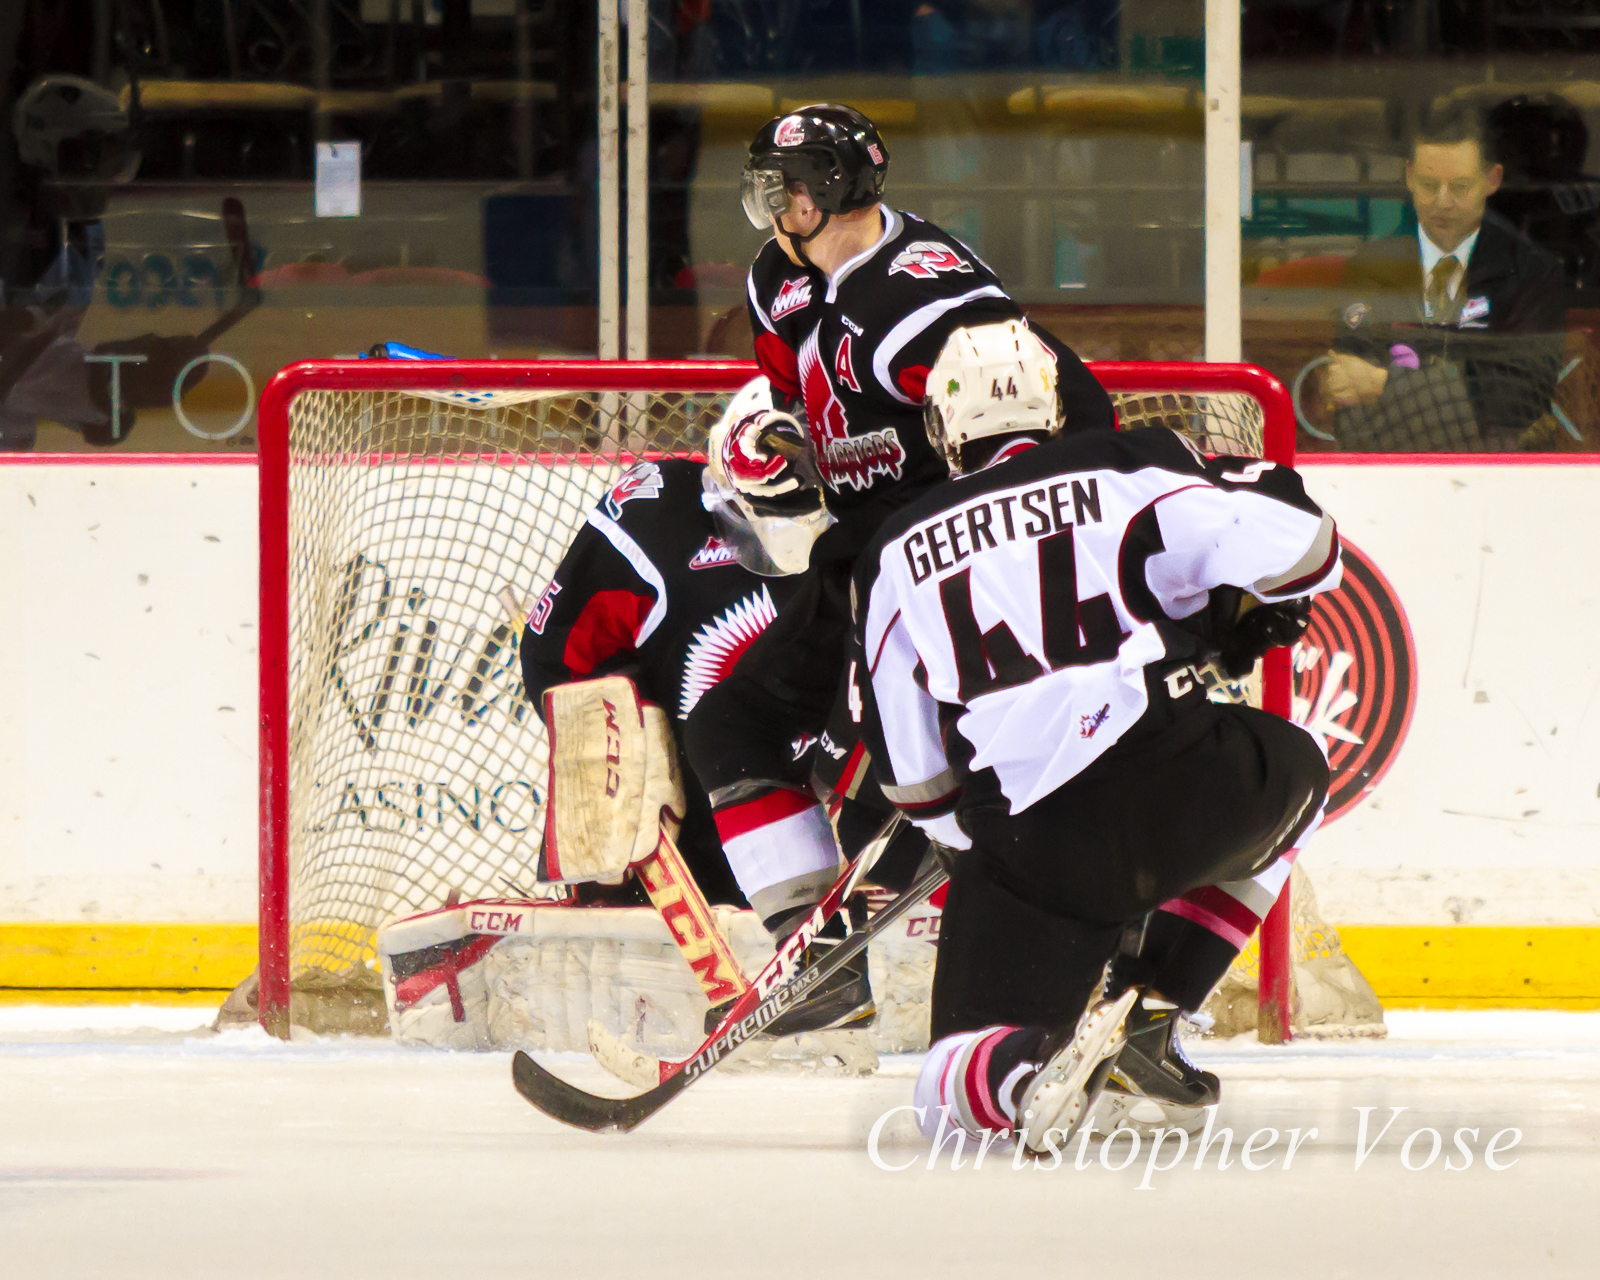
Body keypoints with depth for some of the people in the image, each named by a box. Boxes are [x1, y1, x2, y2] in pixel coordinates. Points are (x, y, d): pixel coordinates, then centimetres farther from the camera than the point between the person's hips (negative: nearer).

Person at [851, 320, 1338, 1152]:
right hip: (1180, 794, -1)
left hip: (1023, 844, 1)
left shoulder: (895, 558, 16)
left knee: (956, 1076, 14)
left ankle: (1027, 1068, -26)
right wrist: (1255, 614, 21)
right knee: (1294, 774, 33)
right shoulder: (1125, 469, 8)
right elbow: (1296, 543, -2)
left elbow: (913, 774, 18)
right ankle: (1147, 1010, 19)